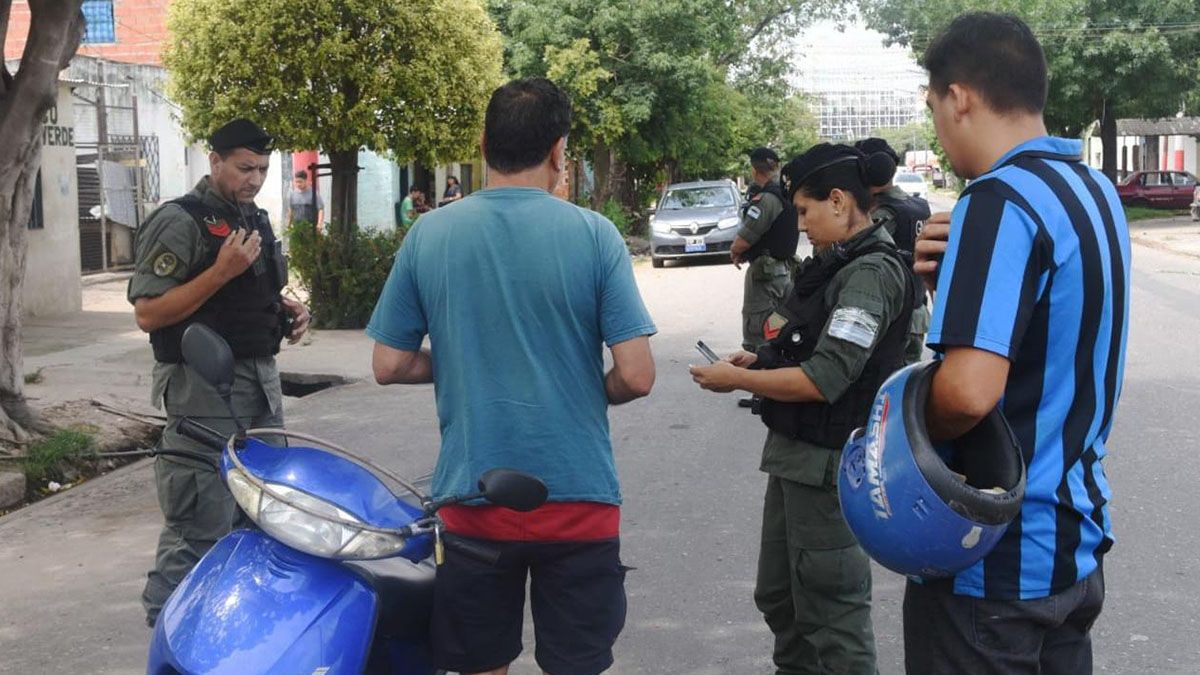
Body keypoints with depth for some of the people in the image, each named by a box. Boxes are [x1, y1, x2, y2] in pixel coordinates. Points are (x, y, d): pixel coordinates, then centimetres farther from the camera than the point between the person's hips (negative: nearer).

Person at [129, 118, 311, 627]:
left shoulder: (256, 220, 16)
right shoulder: (179, 221, -11)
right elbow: (147, 314, -18)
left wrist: (286, 311, 9)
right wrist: (222, 271, -24)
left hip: (260, 379, 9)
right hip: (205, 389, -9)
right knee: (200, 532, -9)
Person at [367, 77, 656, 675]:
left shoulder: (428, 234, -3)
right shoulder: (593, 234, -9)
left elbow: (389, 366, 1)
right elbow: (636, 377, -11)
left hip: (471, 497, 2)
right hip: (576, 497, -2)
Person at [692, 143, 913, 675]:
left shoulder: (872, 273, -18)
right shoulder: (838, 263, 11)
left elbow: (825, 380, -24)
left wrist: (736, 380, -14)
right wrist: (762, 360, 6)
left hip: (828, 464, -10)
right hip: (796, 453, 10)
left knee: (831, 611, 1)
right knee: (779, 596, 21)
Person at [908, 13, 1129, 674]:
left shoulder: (999, 200, -21)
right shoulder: (1095, 190, 8)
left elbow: (969, 390, -31)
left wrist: (909, 426, -10)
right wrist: (950, 271, -2)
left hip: (994, 559, -8)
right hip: (1074, 541, 9)